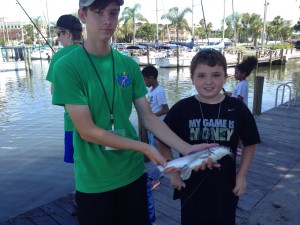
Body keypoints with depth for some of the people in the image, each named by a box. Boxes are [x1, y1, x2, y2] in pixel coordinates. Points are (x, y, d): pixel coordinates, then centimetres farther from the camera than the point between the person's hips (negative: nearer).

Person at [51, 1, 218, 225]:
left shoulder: (129, 65, -1)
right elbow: (87, 131, -17)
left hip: (133, 174, 4)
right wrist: (144, 148, -20)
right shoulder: (67, 66, -14)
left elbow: (149, 118, 0)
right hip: (94, 183, -4)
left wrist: (186, 148, -12)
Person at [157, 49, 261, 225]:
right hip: (191, 188, -1)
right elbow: (163, 143, -2)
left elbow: (250, 143, 4)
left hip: (226, 188, 1)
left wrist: (242, 175, 2)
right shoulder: (181, 109, -13)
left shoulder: (237, 109, -10)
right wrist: (173, 172, -4)